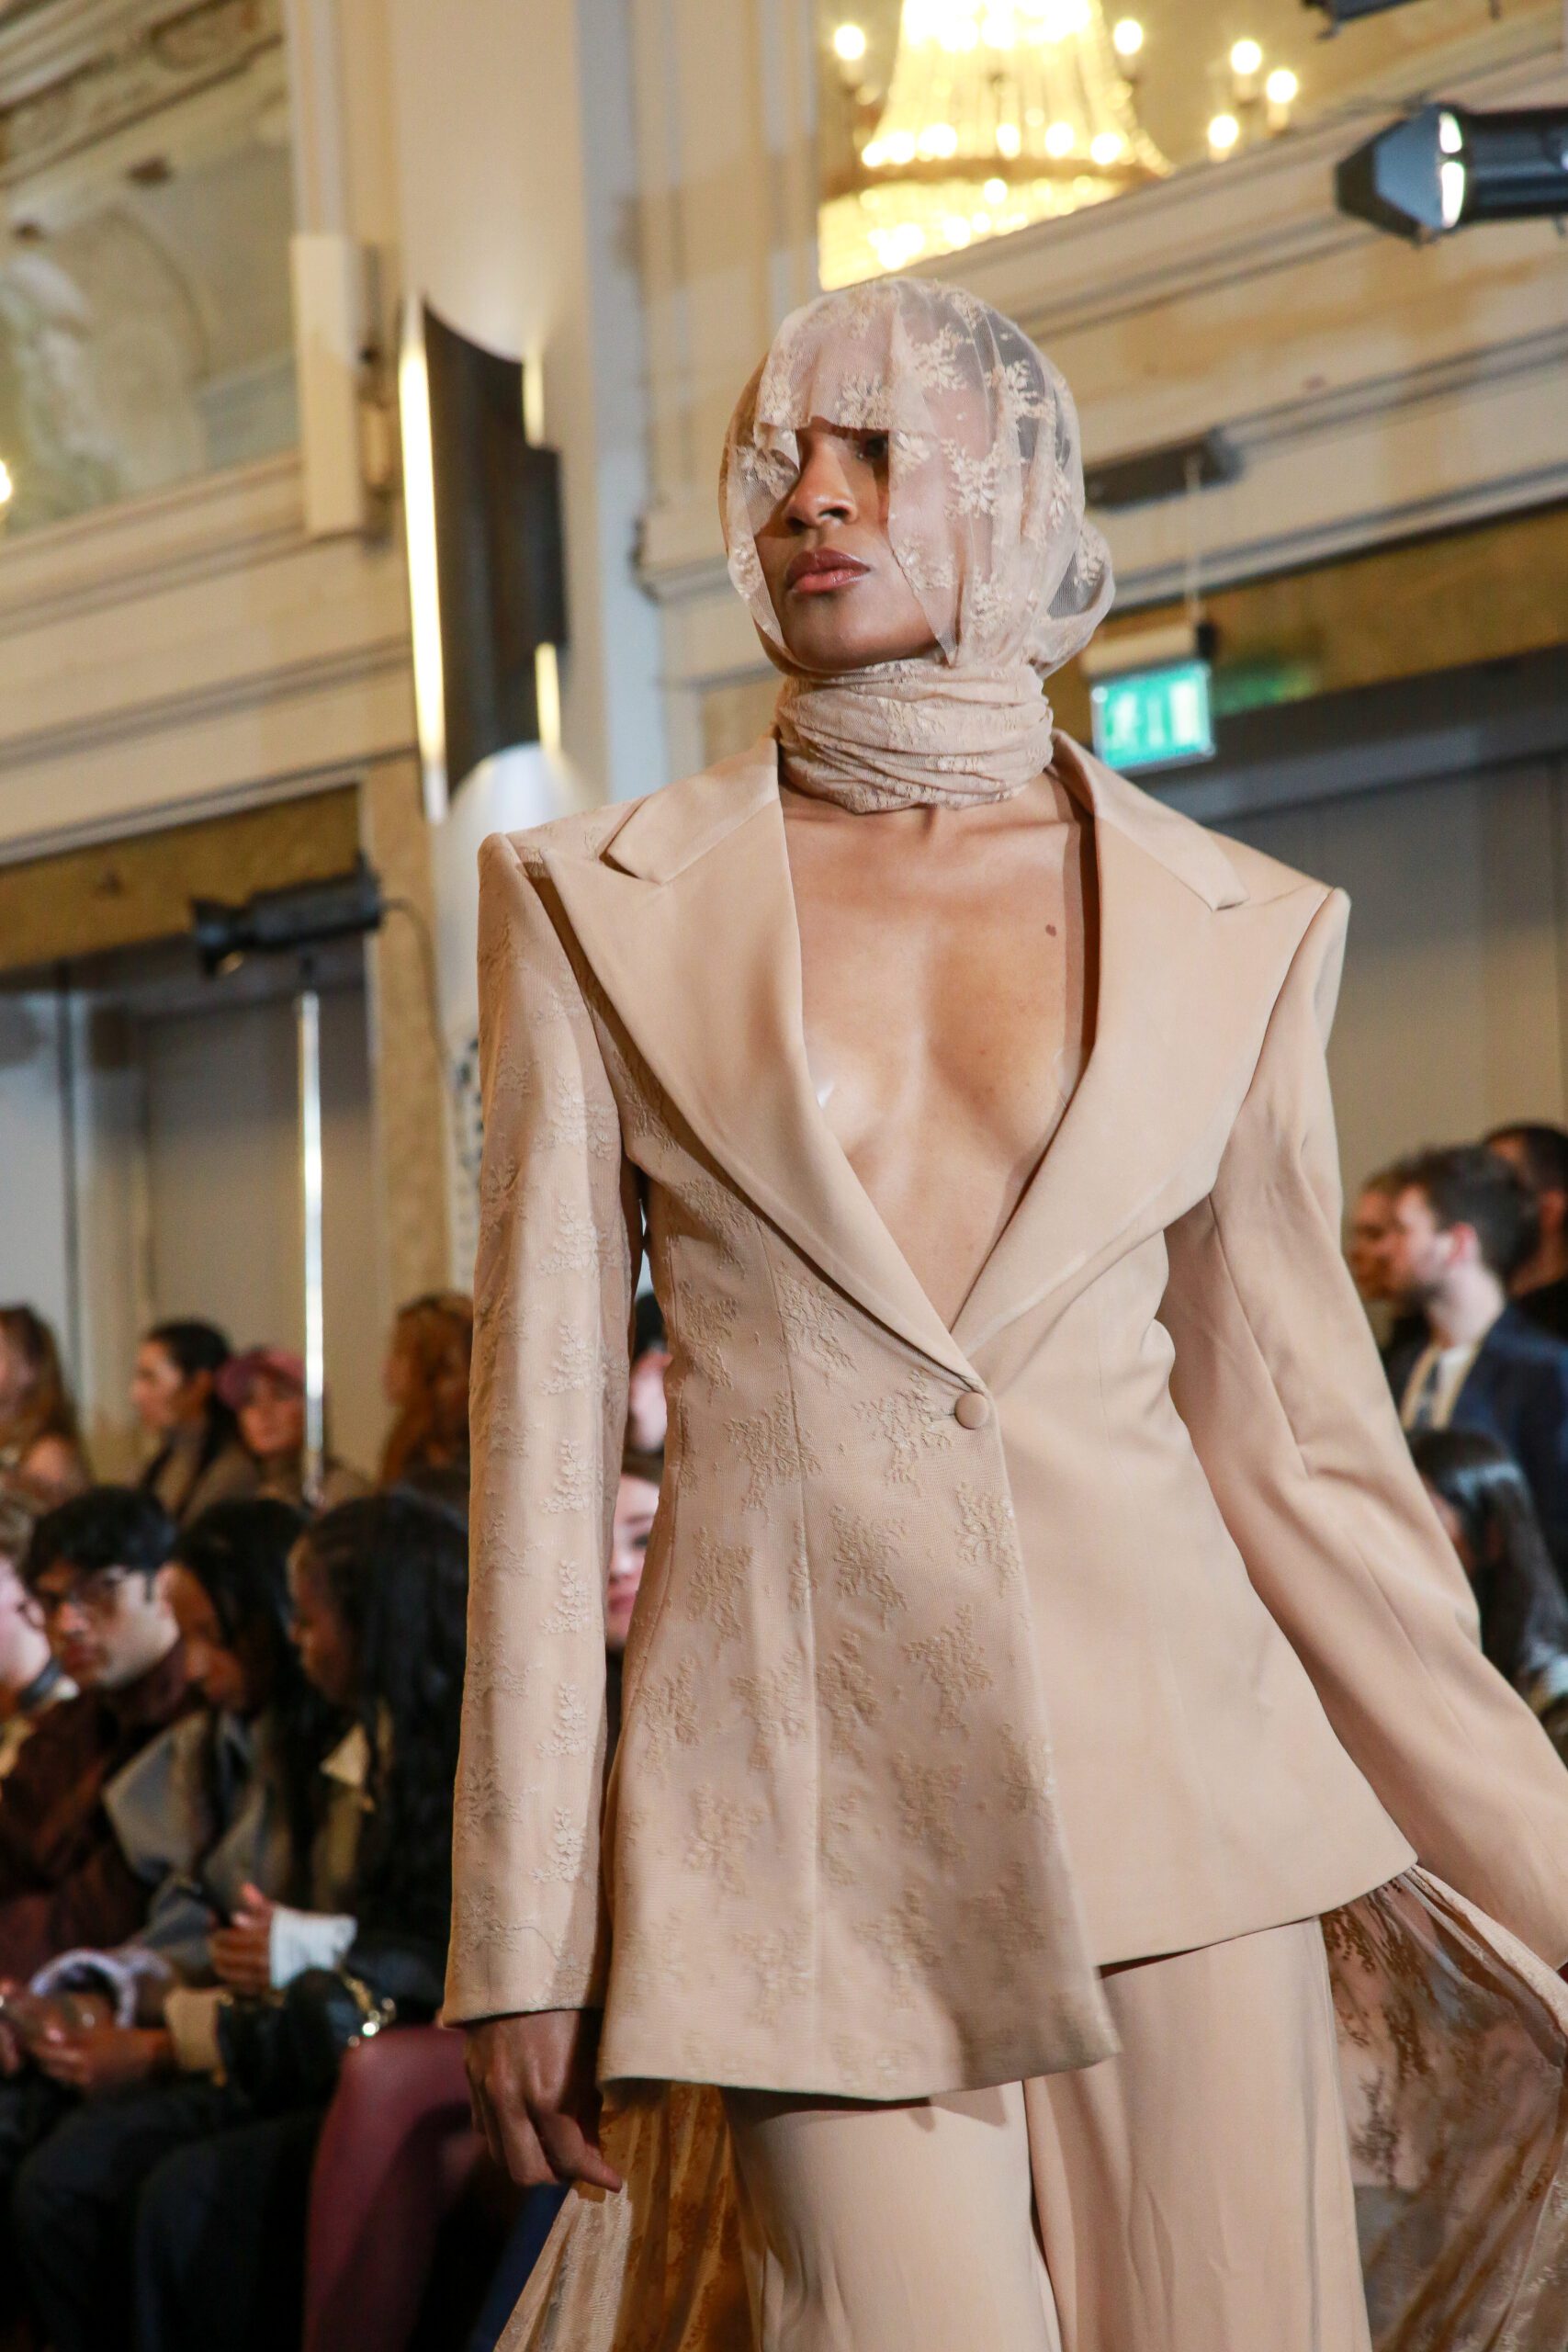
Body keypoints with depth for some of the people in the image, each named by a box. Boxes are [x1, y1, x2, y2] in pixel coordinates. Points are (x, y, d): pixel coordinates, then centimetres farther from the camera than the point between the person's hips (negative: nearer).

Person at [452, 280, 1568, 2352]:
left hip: (1175, 1773, 1)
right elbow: (544, 1428, 3)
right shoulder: (599, 907, 5)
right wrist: (525, 1934, 0)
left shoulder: (1238, 930, 6)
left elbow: (1297, 1443, 10)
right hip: (808, 1802, -1)